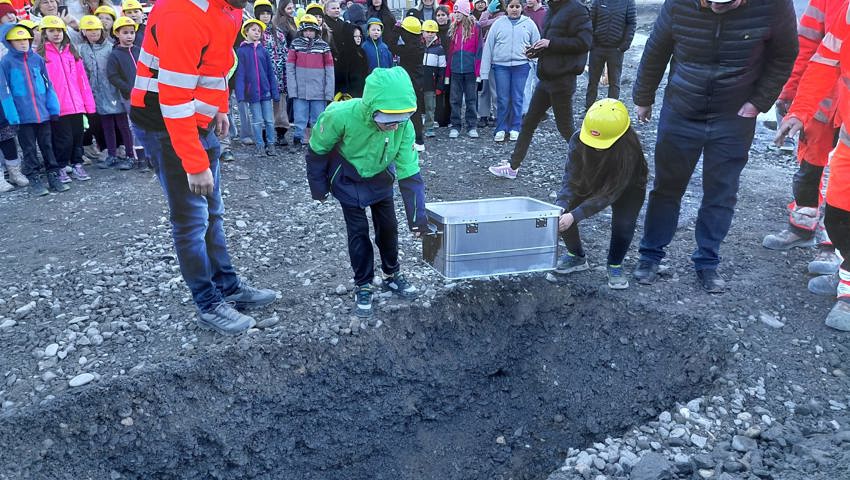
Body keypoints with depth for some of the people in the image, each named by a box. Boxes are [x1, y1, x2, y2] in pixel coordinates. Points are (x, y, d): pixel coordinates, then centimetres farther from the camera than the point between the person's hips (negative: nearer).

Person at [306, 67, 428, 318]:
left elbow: (410, 173, -23)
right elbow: (317, 150, -19)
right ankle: (363, 286, 16)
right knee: (358, 231, -1)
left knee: (388, 226, 8)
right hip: (348, 181, -2)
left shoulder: (404, 126, -30)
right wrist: (318, 186, -8)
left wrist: (417, 214, -24)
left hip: (380, 178, 3)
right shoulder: (342, 116, -38)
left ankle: (392, 275, 31)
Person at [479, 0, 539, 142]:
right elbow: (488, 46, 2)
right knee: (502, 100, 3)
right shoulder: (498, 23, 2)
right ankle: (500, 129, 14)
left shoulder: (529, 23, 4)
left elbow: (537, 44, 13)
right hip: (500, 66, 0)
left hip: (521, 66, 0)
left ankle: (515, 129, 16)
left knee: (517, 99, 5)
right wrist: (484, 72, -2)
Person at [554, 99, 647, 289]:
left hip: (626, 189, -3)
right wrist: (561, 207, -48)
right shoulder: (578, 140, -30)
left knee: (623, 223, -27)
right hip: (589, 184, 3)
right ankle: (576, 256, 12)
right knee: (562, 214, -16)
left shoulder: (629, 149, -38)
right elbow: (571, 180, -29)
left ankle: (615, 265, 3)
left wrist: (575, 215, -47)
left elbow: (610, 193, -38)